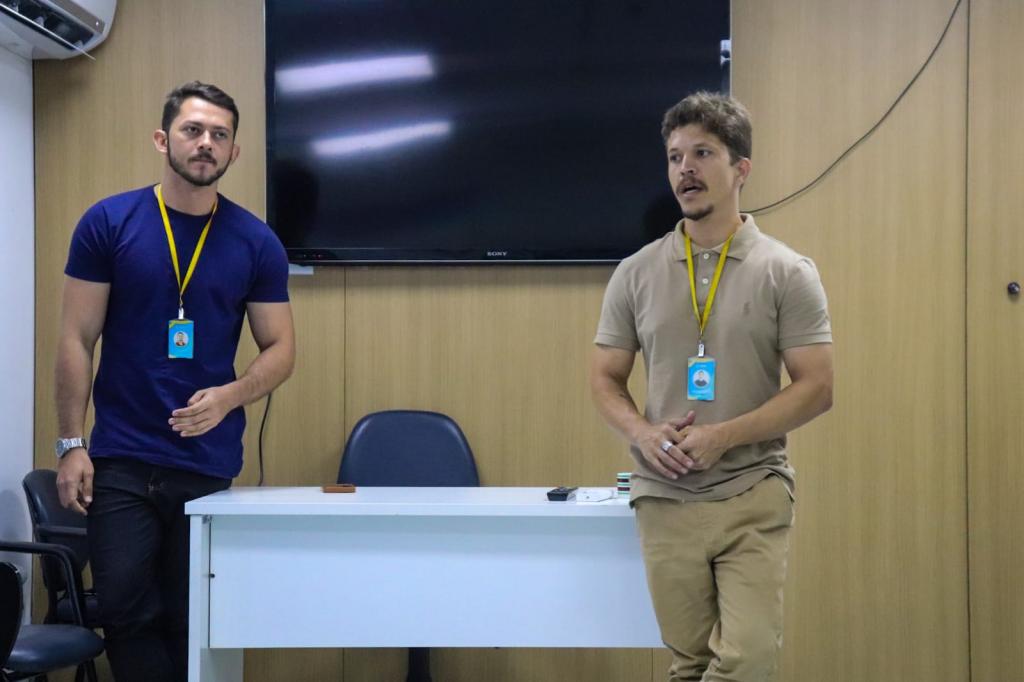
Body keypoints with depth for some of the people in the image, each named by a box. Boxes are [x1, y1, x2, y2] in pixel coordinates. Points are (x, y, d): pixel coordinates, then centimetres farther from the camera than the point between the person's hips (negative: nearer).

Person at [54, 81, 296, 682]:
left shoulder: (257, 243, 0)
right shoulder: (109, 223, -2)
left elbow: (280, 349, 4)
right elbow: (77, 339, 0)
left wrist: (228, 397, -16)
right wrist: (72, 443, -6)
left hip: (210, 462, 1)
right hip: (122, 459, -1)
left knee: (191, 620, 8)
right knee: (127, 609, -5)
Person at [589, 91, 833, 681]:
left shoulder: (786, 272, -2)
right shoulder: (636, 273, 7)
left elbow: (817, 387, -5)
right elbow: (606, 378, 10)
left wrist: (722, 436, -15)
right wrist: (642, 433, -10)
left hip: (754, 498, -2)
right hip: (664, 499, 3)